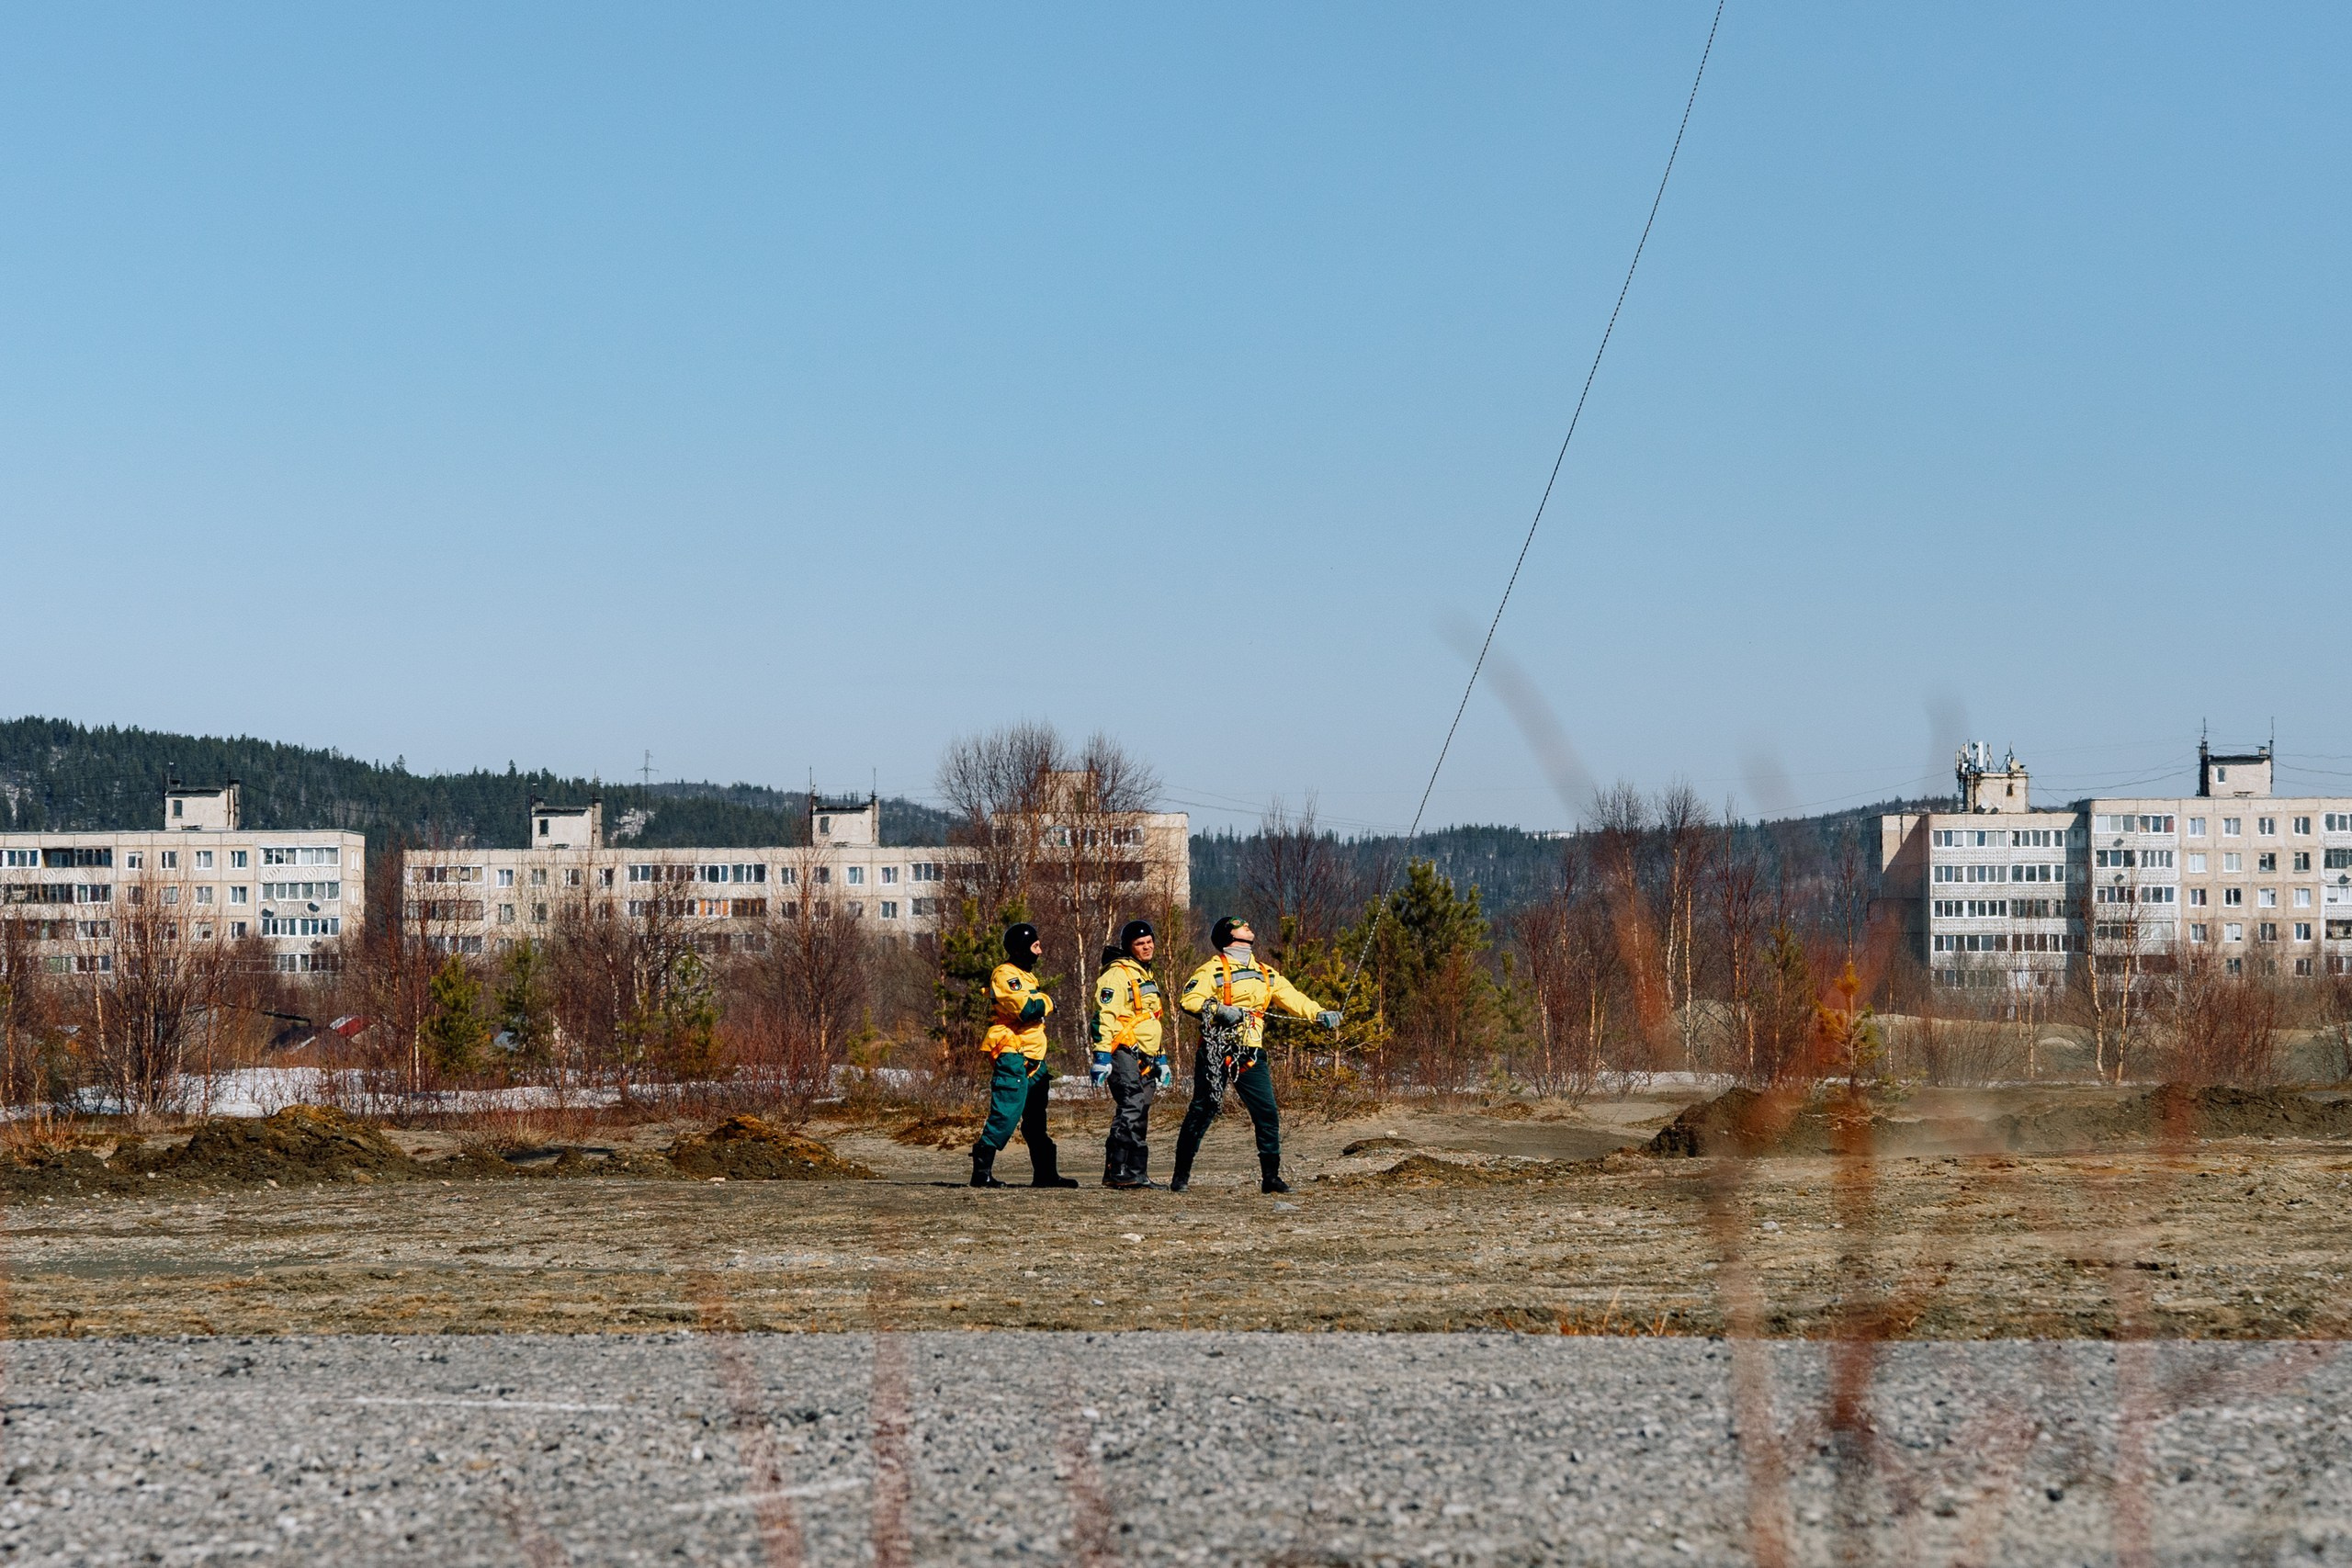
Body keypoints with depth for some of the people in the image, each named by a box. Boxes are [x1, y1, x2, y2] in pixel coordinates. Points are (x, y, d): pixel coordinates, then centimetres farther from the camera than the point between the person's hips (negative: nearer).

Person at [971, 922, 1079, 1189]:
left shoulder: (1025, 975, 21)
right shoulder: (1006, 974, -12)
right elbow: (1025, 1009, -24)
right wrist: (1047, 1003, -6)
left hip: (1032, 1059, 10)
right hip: (1012, 1056, -10)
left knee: (1036, 1121, 15)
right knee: (1006, 1115, -15)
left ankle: (1045, 1173, 21)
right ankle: (982, 1170, -14)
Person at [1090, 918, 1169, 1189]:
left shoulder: (1146, 976, 23)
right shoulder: (1117, 974, -8)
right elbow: (1103, 1016, -17)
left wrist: (1161, 1059, 29)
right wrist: (1102, 1055, -24)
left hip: (1145, 1058, 10)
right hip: (1124, 1053, -10)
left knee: (1139, 1117, 10)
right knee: (1130, 1110, -19)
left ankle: (1136, 1173, 13)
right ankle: (1117, 1172, -22)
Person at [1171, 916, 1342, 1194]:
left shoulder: (1266, 974, 19)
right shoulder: (1213, 970, -1)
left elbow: (1291, 997, 10)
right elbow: (1187, 1000, -10)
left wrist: (1320, 1014, -6)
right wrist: (1218, 1010, -23)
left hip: (1250, 1056, 5)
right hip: (1216, 1053, -5)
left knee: (1267, 1113, -2)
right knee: (1201, 1113, -3)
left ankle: (1271, 1177, 6)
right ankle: (1181, 1176, 4)